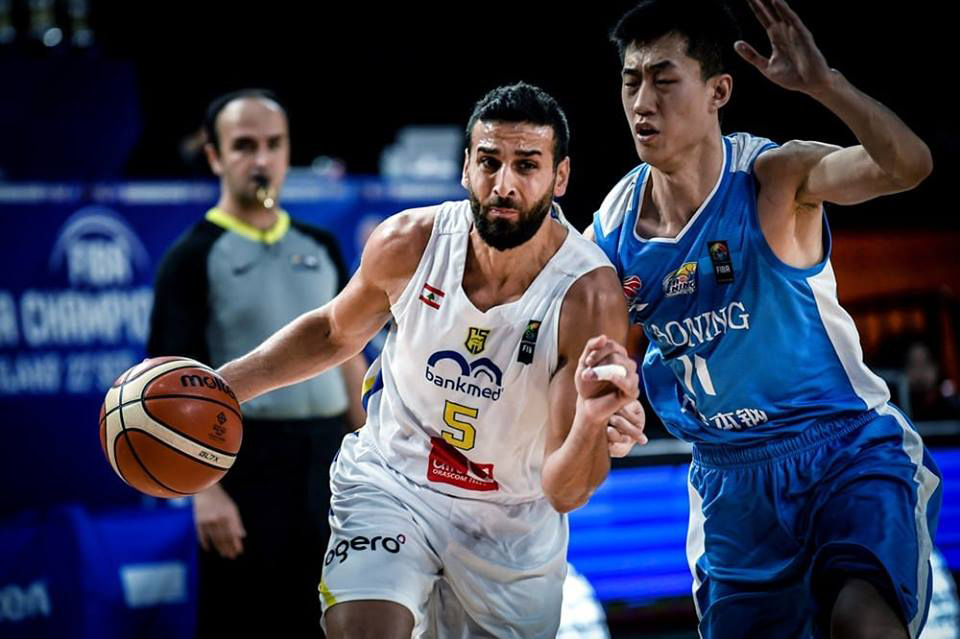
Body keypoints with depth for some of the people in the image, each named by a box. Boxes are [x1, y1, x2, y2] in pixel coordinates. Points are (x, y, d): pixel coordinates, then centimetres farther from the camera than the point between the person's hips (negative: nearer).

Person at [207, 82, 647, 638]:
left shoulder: (590, 296, -25)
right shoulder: (408, 243, -16)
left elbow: (566, 492, -24)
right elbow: (334, 333, 8)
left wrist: (592, 419, -45)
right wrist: (221, 386, -1)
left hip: (513, 523, 0)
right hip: (389, 484, 0)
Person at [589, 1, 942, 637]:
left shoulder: (774, 178, -14)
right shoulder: (613, 227, -2)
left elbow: (908, 165, -32)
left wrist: (822, 83, -46)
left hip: (849, 447, -5)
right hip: (730, 482, 5)